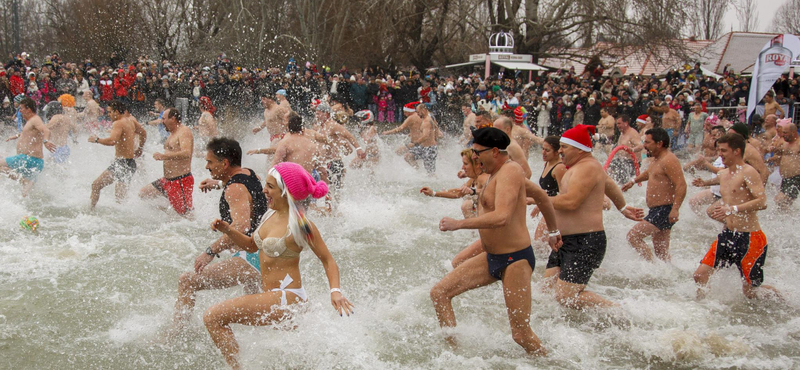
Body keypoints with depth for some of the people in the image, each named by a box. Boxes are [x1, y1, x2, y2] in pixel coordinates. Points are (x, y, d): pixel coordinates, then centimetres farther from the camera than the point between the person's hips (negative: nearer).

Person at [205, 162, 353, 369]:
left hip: (286, 297, -9)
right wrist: (227, 230, 3)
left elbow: (327, 260, -11)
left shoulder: (300, 226, -17)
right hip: (272, 297, 9)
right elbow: (251, 245, 19)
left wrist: (335, 290, -26)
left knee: (213, 317, -15)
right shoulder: (271, 215, 6)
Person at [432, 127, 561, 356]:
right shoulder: (500, 172, 13)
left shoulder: (510, 171, -17)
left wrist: (458, 224, -29)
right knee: (439, 293, 1)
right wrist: (554, 231, 39)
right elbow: (541, 196, 27)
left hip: (516, 259, -10)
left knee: (521, 335, -7)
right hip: (491, 258, 10)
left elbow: (501, 217, -34)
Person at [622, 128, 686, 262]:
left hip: (664, 210, -10)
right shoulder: (657, 160, 16)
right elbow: (648, 173, 40)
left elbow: (681, 185, -25)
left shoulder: (668, 160, -16)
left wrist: (675, 209, -32)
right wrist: (633, 181, 38)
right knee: (661, 252, 13)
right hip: (657, 211, 10)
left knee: (633, 236, -15)